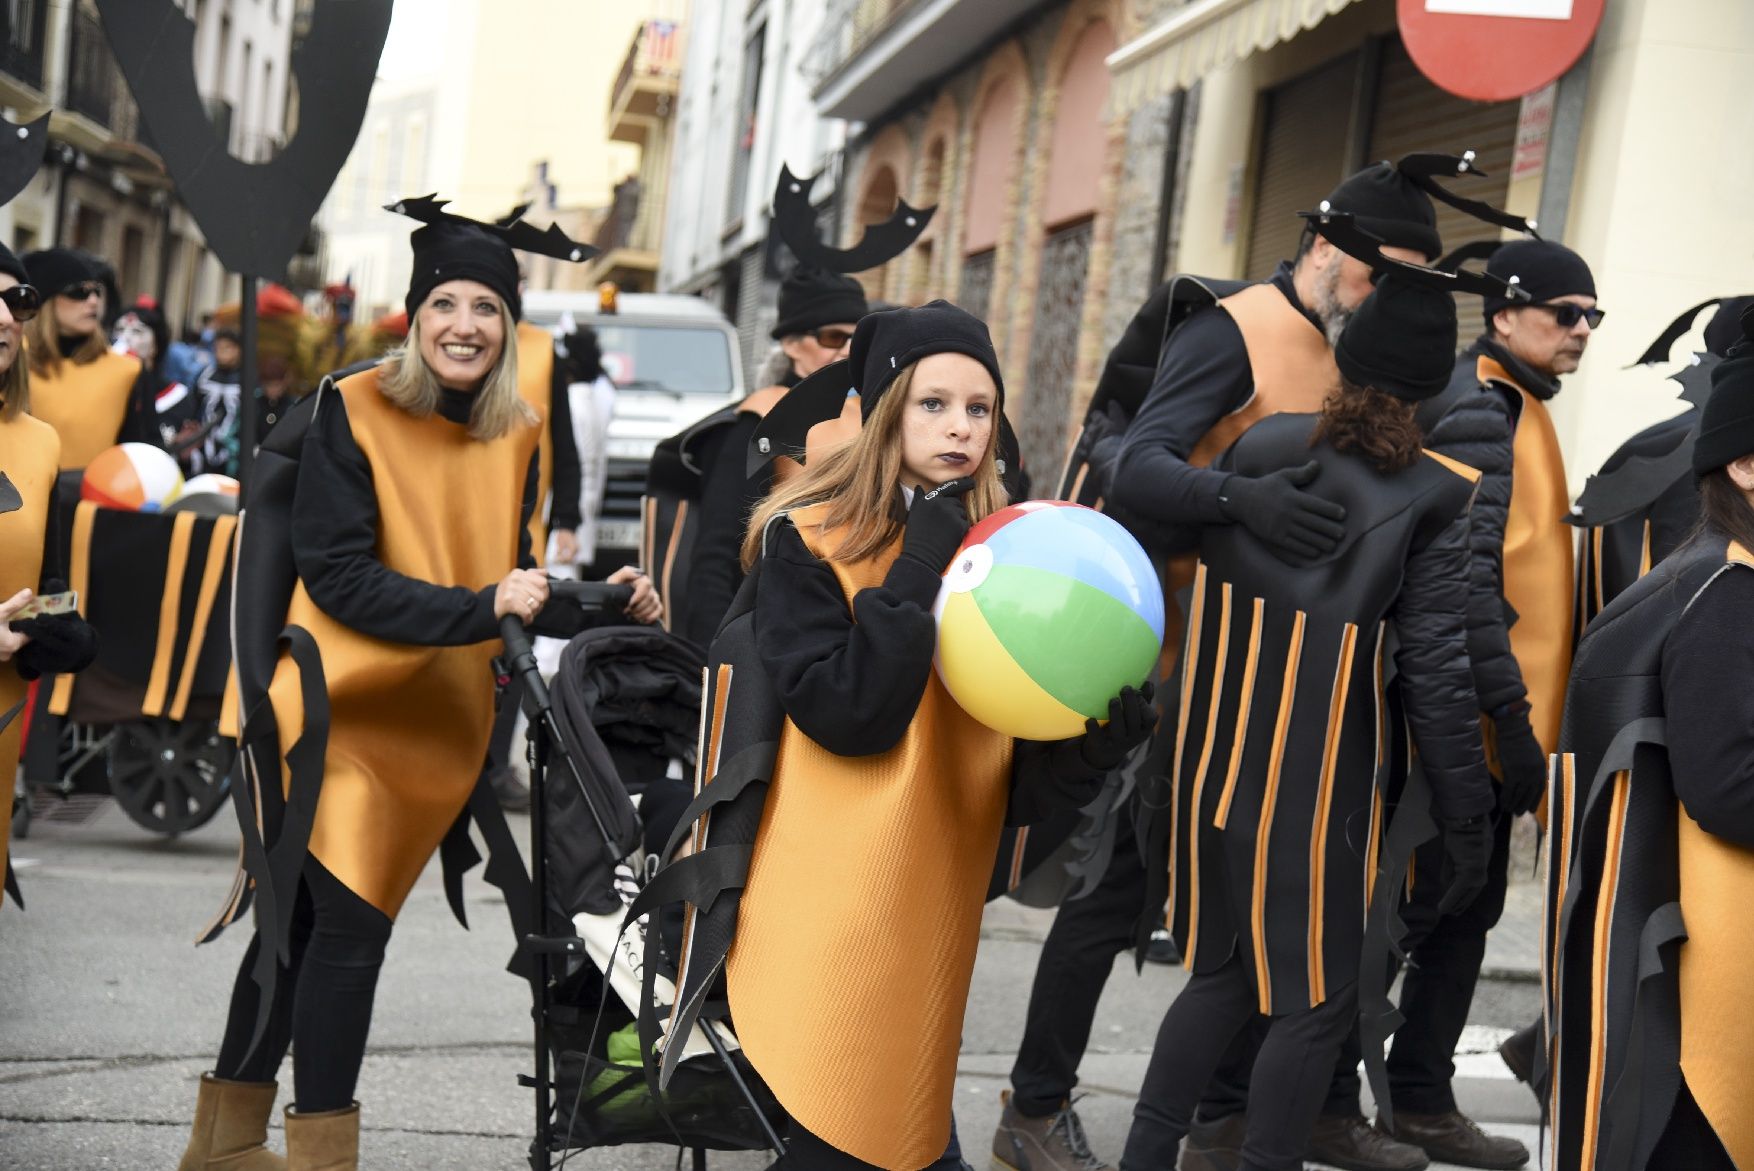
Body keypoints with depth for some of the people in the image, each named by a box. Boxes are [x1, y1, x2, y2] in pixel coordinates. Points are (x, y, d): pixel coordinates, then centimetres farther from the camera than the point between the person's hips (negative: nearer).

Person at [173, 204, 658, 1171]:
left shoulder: (516, 437, 5)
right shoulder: (351, 411, -10)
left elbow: (514, 581, 9)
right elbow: (338, 575, -17)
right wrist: (481, 608, -25)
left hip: (438, 725, 5)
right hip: (342, 711, -5)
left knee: (307, 921, 13)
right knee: (343, 924, -11)